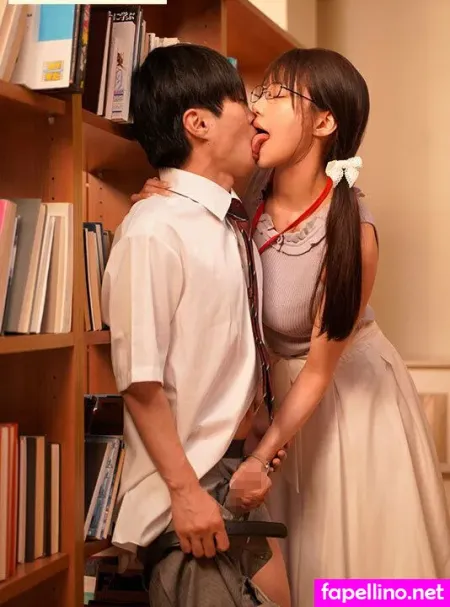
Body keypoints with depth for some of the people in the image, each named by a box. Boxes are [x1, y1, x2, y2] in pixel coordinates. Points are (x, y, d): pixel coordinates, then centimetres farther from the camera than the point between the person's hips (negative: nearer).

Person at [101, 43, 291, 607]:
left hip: (240, 471, 8)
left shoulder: (231, 226, 6)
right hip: (188, 481, -8)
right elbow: (139, 379, -19)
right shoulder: (154, 229, -19)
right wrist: (185, 490, -18)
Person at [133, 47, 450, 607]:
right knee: (292, 552, 18)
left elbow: (319, 370, -21)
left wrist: (263, 456, -25)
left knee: (355, 549, 10)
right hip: (278, 383, 5)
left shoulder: (350, 230, -28)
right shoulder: (254, 189, -14)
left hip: (352, 396, -5)